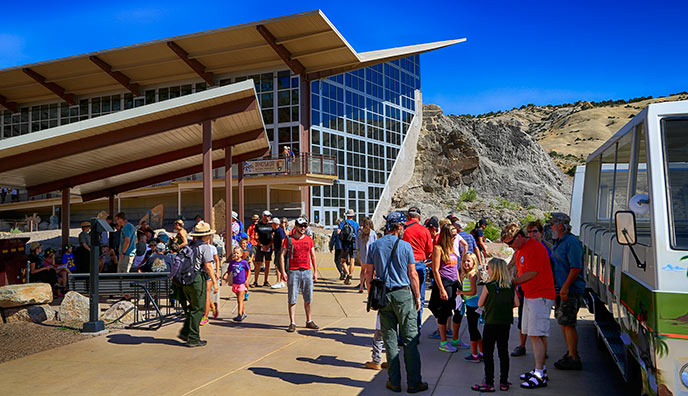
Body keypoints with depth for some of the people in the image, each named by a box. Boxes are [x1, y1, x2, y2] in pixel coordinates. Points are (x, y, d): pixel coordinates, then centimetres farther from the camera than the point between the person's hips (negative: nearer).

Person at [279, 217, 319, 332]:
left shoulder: (309, 239, 10)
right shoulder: (288, 239, -1)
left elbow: (313, 256, 14)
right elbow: (282, 256, -2)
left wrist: (315, 271, 9)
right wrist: (283, 271, -11)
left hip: (307, 271, 3)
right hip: (293, 272, -3)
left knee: (308, 299, 10)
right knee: (292, 299, -1)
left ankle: (309, 321, 22)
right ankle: (292, 323, 6)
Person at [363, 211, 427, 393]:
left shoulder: (374, 246, 3)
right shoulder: (405, 246, -7)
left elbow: (368, 272, 5)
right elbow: (412, 275, -5)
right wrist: (417, 297, 4)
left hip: (383, 295, 3)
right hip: (403, 294, -3)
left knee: (390, 339, 9)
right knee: (410, 339, 4)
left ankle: (394, 382, 14)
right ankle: (414, 382, 8)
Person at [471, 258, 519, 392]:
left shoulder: (488, 286, -10)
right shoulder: (510, 286, 1)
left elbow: (480, 304, -3)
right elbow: (516, 303, 3)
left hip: (491, 323, -5)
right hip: (506, 322, 5)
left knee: (488, 353, 3)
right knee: (503, 352, 11)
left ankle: (489, 383, 5)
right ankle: (504, 382, 17)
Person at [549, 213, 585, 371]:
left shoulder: (572, 242, -15)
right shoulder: (558, 243, 16)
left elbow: (576, 268, -21)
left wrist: (565, 287, -24)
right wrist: (557, 287, 21)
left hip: (571, 291, -10)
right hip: (561, 290, 10)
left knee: (568, 323, -7)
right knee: (563, 322, 14)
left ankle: (573, 359, 0)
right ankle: (570, 353, 25)